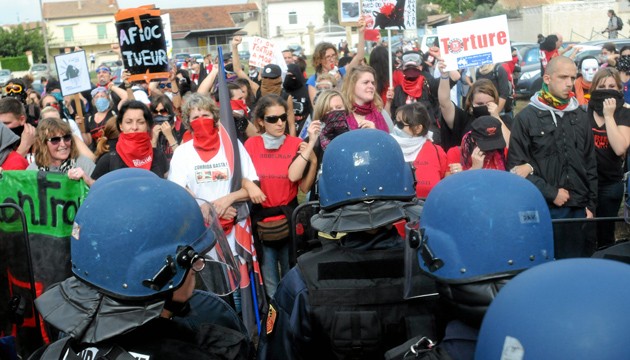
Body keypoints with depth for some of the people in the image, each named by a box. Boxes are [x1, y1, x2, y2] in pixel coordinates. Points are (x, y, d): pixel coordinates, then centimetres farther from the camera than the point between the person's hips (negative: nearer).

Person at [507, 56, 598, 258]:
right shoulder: (527, 117, -4)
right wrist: (550, 194, -12)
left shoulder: (580, 116, 11)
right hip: (544, 208, -4)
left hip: (579, 208, 5)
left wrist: (591, 204, 8)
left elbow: (590, 163, 14)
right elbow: (517, 166, -9)